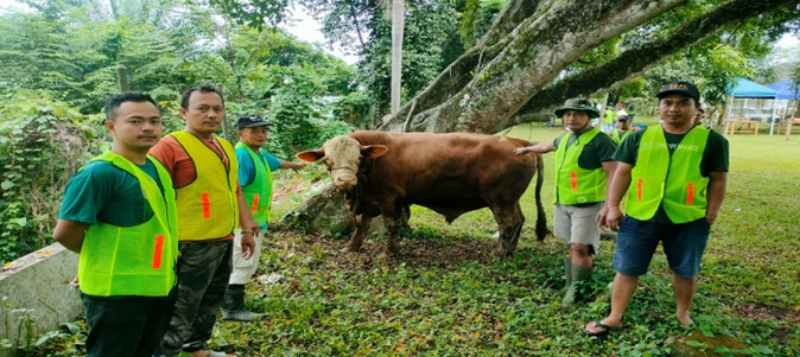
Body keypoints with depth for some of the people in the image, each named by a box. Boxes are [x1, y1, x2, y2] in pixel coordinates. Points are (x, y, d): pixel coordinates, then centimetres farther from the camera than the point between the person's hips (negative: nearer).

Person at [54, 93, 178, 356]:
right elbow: (65, 233, -19)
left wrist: (164, 256, 9)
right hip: (117, 290, -8)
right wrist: (104, 257, -4)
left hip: (160, 285, 8)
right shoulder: (99, 172, -19)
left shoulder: (157, 167, 6)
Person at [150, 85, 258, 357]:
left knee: (210, 304, 23)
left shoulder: (226, 146, 12)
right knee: (180, 313, 0)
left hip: (224, 241, 9)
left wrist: (247, 228, 20)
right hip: (191, 246, -9)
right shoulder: (171, 146, -15)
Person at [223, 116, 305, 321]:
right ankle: (233, 309, 3)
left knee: (242, 263, 17)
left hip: (256, 219, 10)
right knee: (244, 264, -5)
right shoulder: (241, 155, -18)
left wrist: (294, 165, 56)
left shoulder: (260, 154, 14)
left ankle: (229, 303, 28)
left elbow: (276, 162, 37)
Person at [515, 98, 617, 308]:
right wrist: (528, 149, 50)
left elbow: (614, 174, -15)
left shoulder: (600, 141, -11)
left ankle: (577, 291, 0)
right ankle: (571, 287, 22)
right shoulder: (566, 137, 12)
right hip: (562, 203, 7)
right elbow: (549, 146, 34)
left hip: (587, 205, -7)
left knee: (580, 248, -10)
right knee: (573, 247, 13)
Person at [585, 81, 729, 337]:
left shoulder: (711, 140, 0)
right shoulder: (639, 137, 2)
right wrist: (613, 206, -1)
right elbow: (622, 172, 4)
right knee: (626, 269, 7)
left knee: (685, 272, 16)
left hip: (689, 220, 0)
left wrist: (712, 214, 1)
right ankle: (614, 317, 19)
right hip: (639, 217, 1)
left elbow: (718, 179, 5)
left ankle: (682, 314, 38)